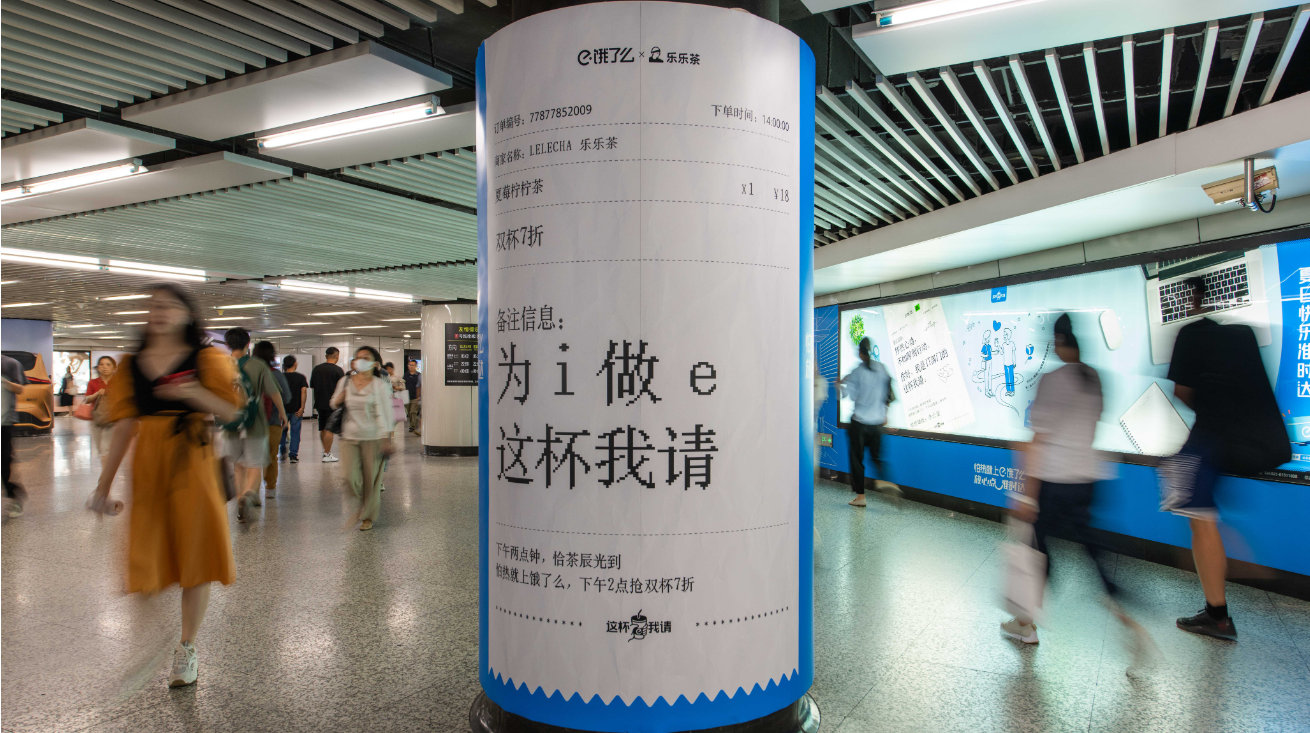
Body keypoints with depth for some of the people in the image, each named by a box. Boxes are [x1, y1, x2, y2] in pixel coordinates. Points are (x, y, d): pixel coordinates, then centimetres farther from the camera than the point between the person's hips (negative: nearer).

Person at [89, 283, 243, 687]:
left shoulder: (205, 359, 0)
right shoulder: (132, 365, 8)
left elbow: (231, 412, -5)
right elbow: (124, 426, 8)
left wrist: (194, 394, -23)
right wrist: (103, 486, 6)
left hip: (191, 461, -2)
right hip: (147, 463, 2)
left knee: (194, 551, 4)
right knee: (147, 552, -2)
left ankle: (187, 648, 19)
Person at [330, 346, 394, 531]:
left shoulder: (380, 385, -3)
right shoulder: (345, 382, 8)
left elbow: (384, 413, -5)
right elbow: (333, 404, 20)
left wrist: (386, 440, -11)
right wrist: (338, 400, -4)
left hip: (373, 438, -3)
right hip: (349, 437, 3)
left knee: (371, 478, 3)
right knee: (350, 477, -6)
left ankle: (368, 517, 20)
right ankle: (364, 503, 23)